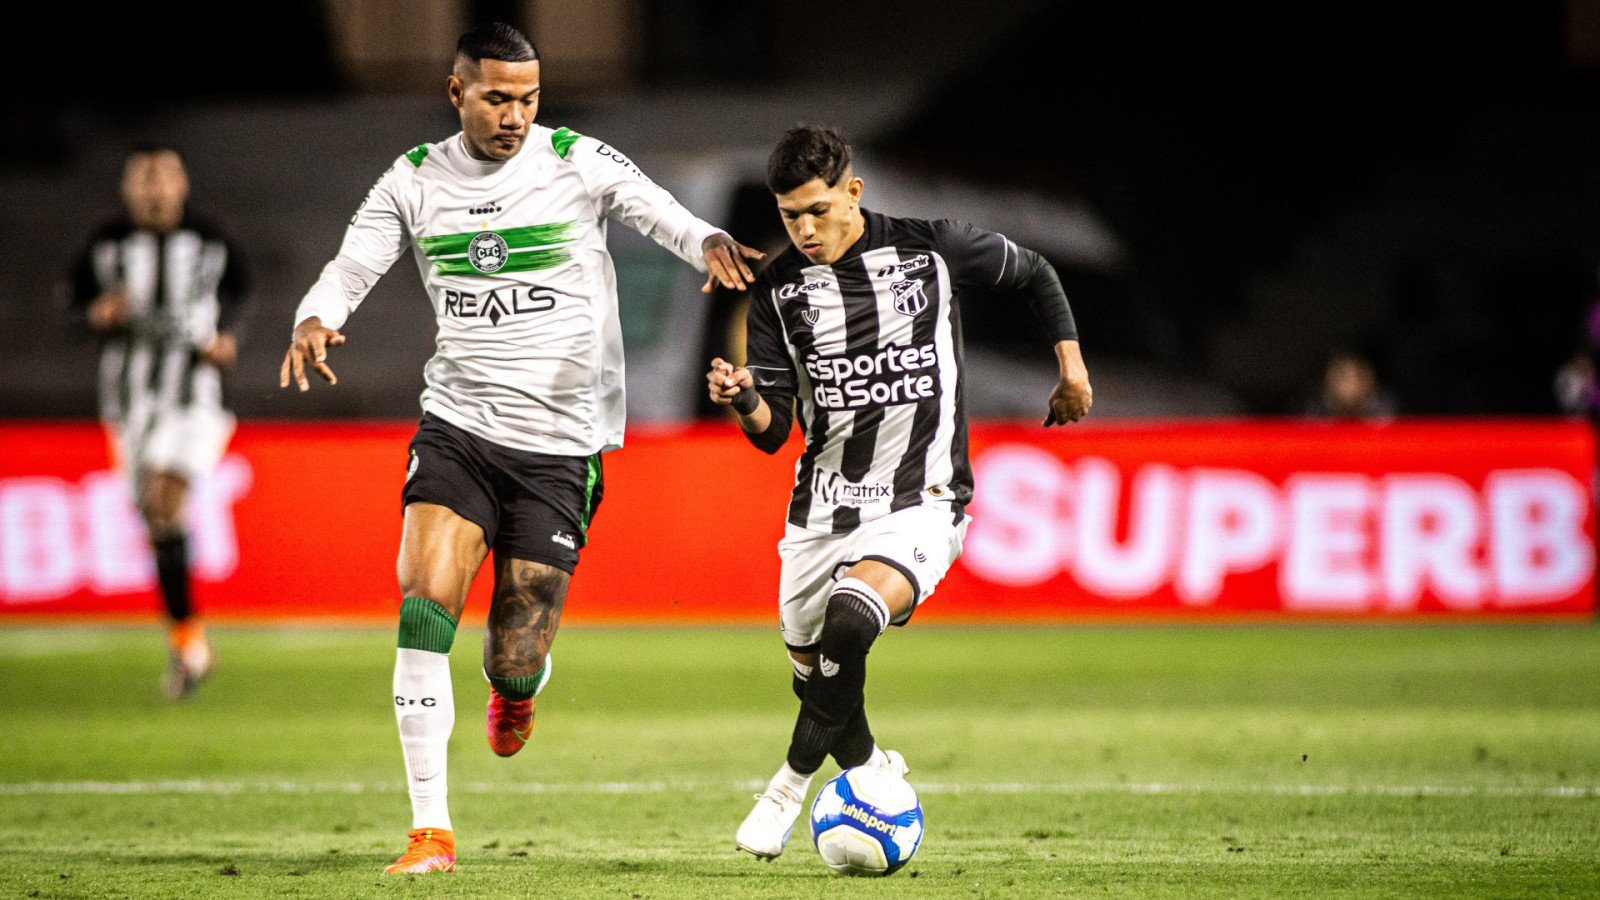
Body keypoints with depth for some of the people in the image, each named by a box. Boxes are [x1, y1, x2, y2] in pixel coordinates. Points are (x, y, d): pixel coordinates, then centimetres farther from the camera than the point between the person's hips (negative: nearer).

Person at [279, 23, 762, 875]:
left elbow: (664, 216, -14)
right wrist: (314, 320, -22)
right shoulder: (414, 181, 4)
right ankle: (431, 831, -14)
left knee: (516, 666, -1)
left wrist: (710, 244, -37)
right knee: (425, 606, -20)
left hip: (559, 446, -1)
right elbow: (350, 269, 1)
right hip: (458, 427, 1)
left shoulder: (580, 163, -3)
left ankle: (514, 689, 41)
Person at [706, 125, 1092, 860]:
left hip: (919, 502, -4)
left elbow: (1033, 275, 14)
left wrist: (1071, 366, 9)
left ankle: (794, 781, -9)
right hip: (822, 505, 4)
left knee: (849, 620, -29)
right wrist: (745, 402, -22)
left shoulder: (931, 249, -5)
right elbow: (772, 431, 0)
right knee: (813, 673, 11)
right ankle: (867, 768, 45)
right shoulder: (779, 289, 0)